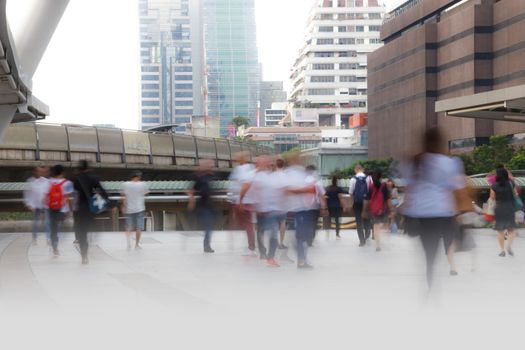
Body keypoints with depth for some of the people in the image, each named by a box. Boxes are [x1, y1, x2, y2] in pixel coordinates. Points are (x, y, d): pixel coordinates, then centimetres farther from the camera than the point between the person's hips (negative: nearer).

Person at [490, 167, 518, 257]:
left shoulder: (494, 186, -9)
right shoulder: (511, 184, -5)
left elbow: (492, 198, 0)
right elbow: (515, 194, 6)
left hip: (499, 210, -1)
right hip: (510, 208, 1)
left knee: (500, 231, 10)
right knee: (511, 229, 13)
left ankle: (502, 250, 9)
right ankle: (509, 246, -9)